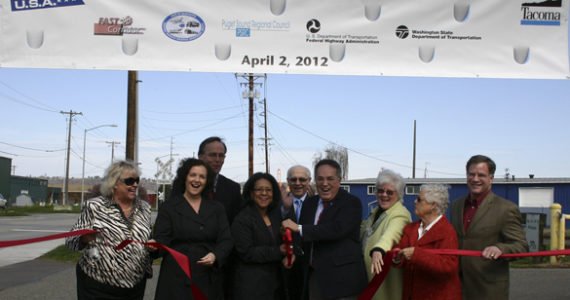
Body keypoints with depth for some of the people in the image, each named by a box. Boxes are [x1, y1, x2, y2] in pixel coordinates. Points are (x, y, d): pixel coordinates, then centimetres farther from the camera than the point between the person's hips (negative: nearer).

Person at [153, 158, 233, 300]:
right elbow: (161, 239, -2)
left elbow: (226, 240, 7)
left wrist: (215, 255, -13)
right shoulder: (169, 207, 4)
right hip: (177, 278, -2)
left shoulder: (217, 208, 12)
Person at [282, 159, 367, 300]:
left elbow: (337, 229, -23)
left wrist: (299, 228, -20)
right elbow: (302, 236, 18)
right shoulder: (310, 203, 13)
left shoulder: (351, 203, -8)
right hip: (314, 277, 6)